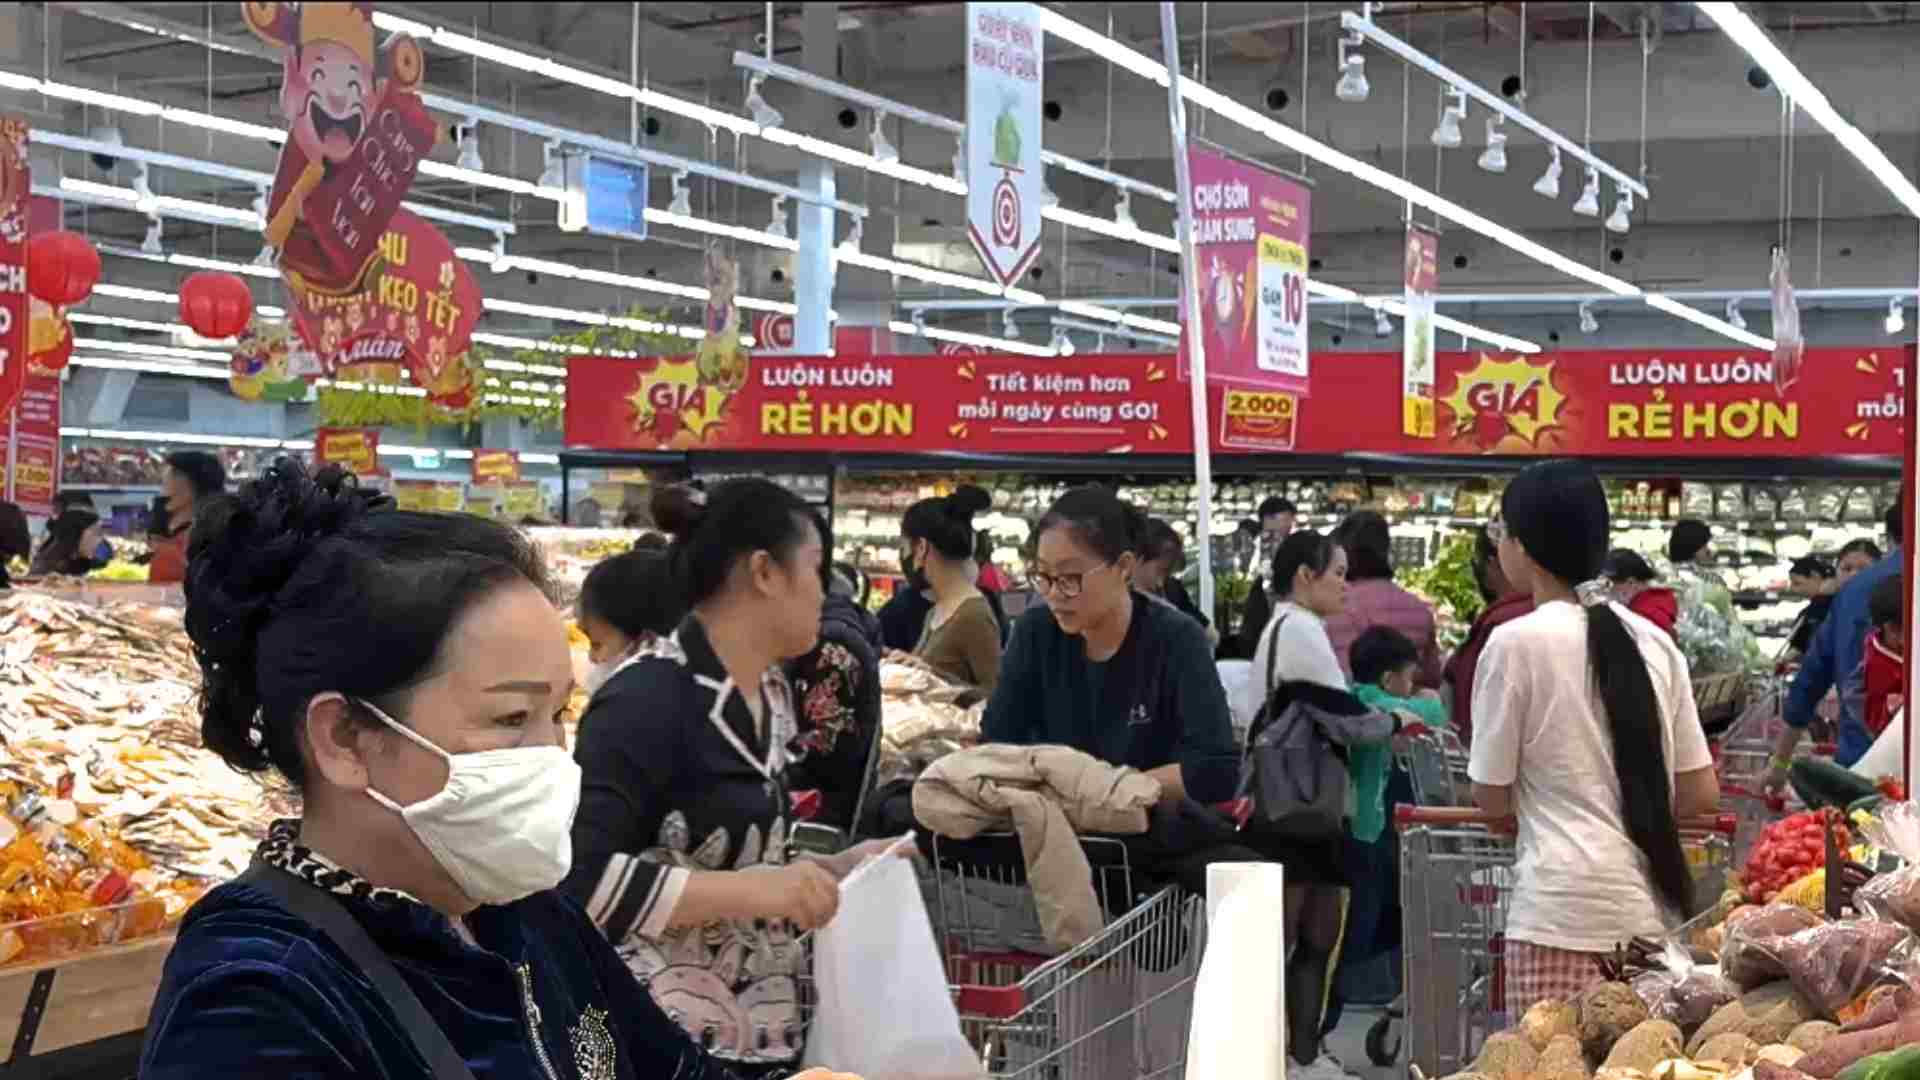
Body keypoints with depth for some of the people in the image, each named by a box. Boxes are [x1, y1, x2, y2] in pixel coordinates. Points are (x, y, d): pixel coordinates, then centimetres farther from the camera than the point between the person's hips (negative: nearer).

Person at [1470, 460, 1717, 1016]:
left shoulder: (1516, 643, -7)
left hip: (1566, 907, -6)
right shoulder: (1653, 641, 9)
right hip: (1655, 906, 6)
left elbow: (1491, 796, 0)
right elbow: (1702, 793, 10)